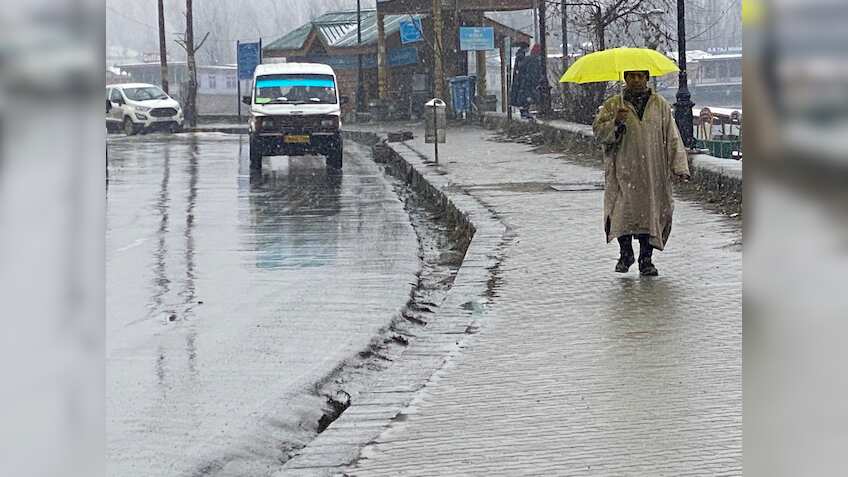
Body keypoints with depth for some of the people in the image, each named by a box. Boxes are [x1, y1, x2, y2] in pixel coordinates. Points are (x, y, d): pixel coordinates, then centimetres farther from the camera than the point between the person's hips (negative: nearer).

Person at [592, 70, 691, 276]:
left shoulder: (660, 105, 10)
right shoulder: (613, 105, 8)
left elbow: (672, 137, 8)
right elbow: (599, 131, 2)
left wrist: (680, 166, 0)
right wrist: (616, 123, -18)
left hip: (653, 171, 1)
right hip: (624, 170, -1)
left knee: (651, 212, -3)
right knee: (623, 211, -7)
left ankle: (646, 259, 5)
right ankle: (625, 254, 13)